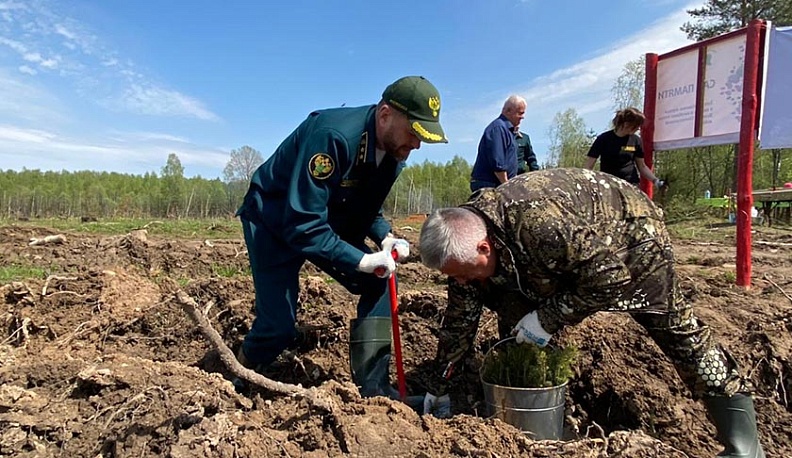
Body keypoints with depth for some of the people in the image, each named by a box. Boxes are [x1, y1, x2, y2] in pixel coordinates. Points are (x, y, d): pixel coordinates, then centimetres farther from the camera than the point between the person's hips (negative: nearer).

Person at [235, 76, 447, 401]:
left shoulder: (393, 152, -8)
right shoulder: (333, 136, -34)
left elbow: (368, 209, 6)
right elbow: (302, 225, -35)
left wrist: (385, 238, -14)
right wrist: (363, 261, -33)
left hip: (330, 223, 7)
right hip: (275, 221, -7)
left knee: (380, 283, -5)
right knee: (279, 326, -8)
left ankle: (372, 389, 3)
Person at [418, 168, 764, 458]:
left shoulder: (540, 223, -45)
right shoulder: (466, 240, -19)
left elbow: (610, 277, -33)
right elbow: (459, 322, -9)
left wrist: (548, 318, -30)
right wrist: (438, 389, -2)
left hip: (632, 235, -6)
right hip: (568, 255, 7)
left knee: (675, 328, -2)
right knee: (514, 326, -5)